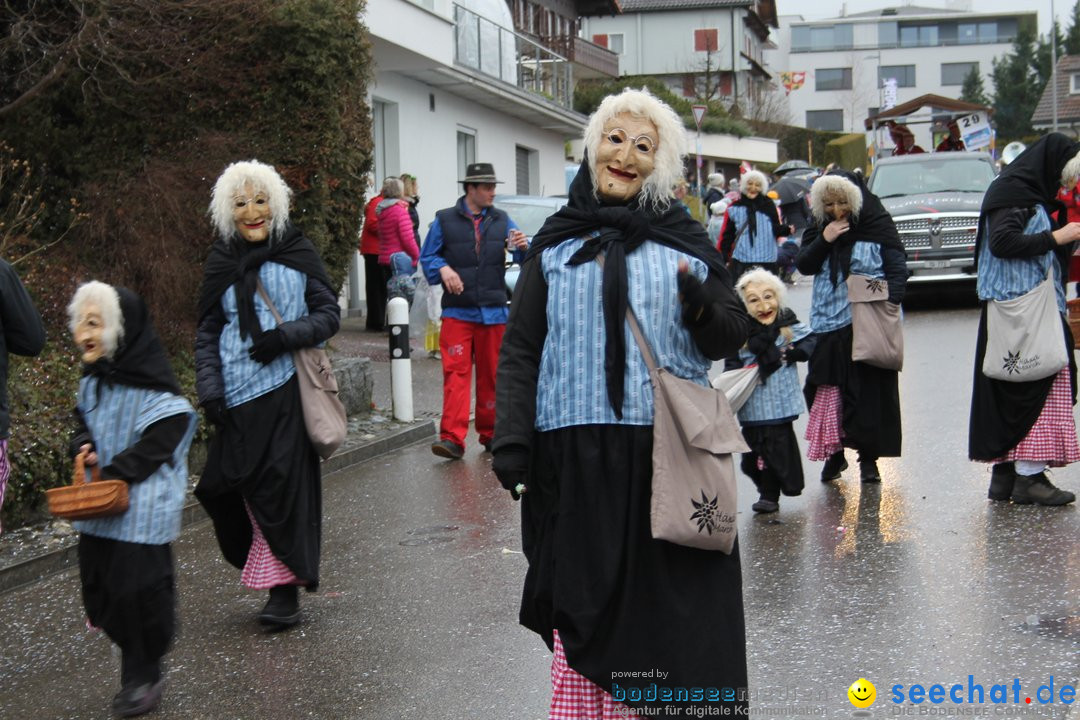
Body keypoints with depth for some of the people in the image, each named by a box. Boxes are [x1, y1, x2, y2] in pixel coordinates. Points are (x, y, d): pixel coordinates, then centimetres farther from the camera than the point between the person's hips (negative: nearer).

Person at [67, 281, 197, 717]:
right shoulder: (91, 383, 10)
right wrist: (83, 447, 0)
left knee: (137, 587, -7)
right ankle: (140, 666, 27)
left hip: (142, 505, -8)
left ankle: (143, 676, 10)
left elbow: (159, 440, -18)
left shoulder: (153, 387, -14)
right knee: (98, 585, 11)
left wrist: (116, 472, -22)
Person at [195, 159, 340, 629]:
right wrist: (209, 391, 2)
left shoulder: (297, 252, 3)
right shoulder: (222, 262, 10)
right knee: (246, 489, -1)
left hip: (287, 391, -2)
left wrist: (287, 336, -13)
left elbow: (329, 313, 4)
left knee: (282, 487, -6)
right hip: (238, 396, 3)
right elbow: (207, 334, 13)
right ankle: (277, 577, 15)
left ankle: (283, 589, 3)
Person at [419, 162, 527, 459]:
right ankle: (452, 438, -13)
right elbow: (426, 256, 6)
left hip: (494, 312, 2)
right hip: (457, 312, -2)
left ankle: (490, 434, 21)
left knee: (491, 375, 9)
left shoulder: (501, 220, 11)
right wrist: (443, 268, -14)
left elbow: (525, 259, 4)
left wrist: (524, 247, -18)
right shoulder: (445, 220, 5)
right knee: (455, 373, -11)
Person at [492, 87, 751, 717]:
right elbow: (520, 352, 9)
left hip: (672, 450, 0)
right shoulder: (556, 244, 9)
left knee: (676, 605, 2)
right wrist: (511, 442, 0)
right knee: (588, 605, 3)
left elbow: (731, 339, 6)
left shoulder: (687, 240, 8)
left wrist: (703, 306, -15)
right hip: (578, 454, 0)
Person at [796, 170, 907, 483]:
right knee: (827, 389, 2)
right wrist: (824, 240, -11)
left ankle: (868, 456, 9)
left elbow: (897, 268, -3)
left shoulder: (877, 224, -4)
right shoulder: (818, 227, 8)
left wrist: (889, 302, -15)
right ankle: (834, 452, 14)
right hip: (828, 322, 3)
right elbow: (803, 266, 4)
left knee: (870, 389, -1)